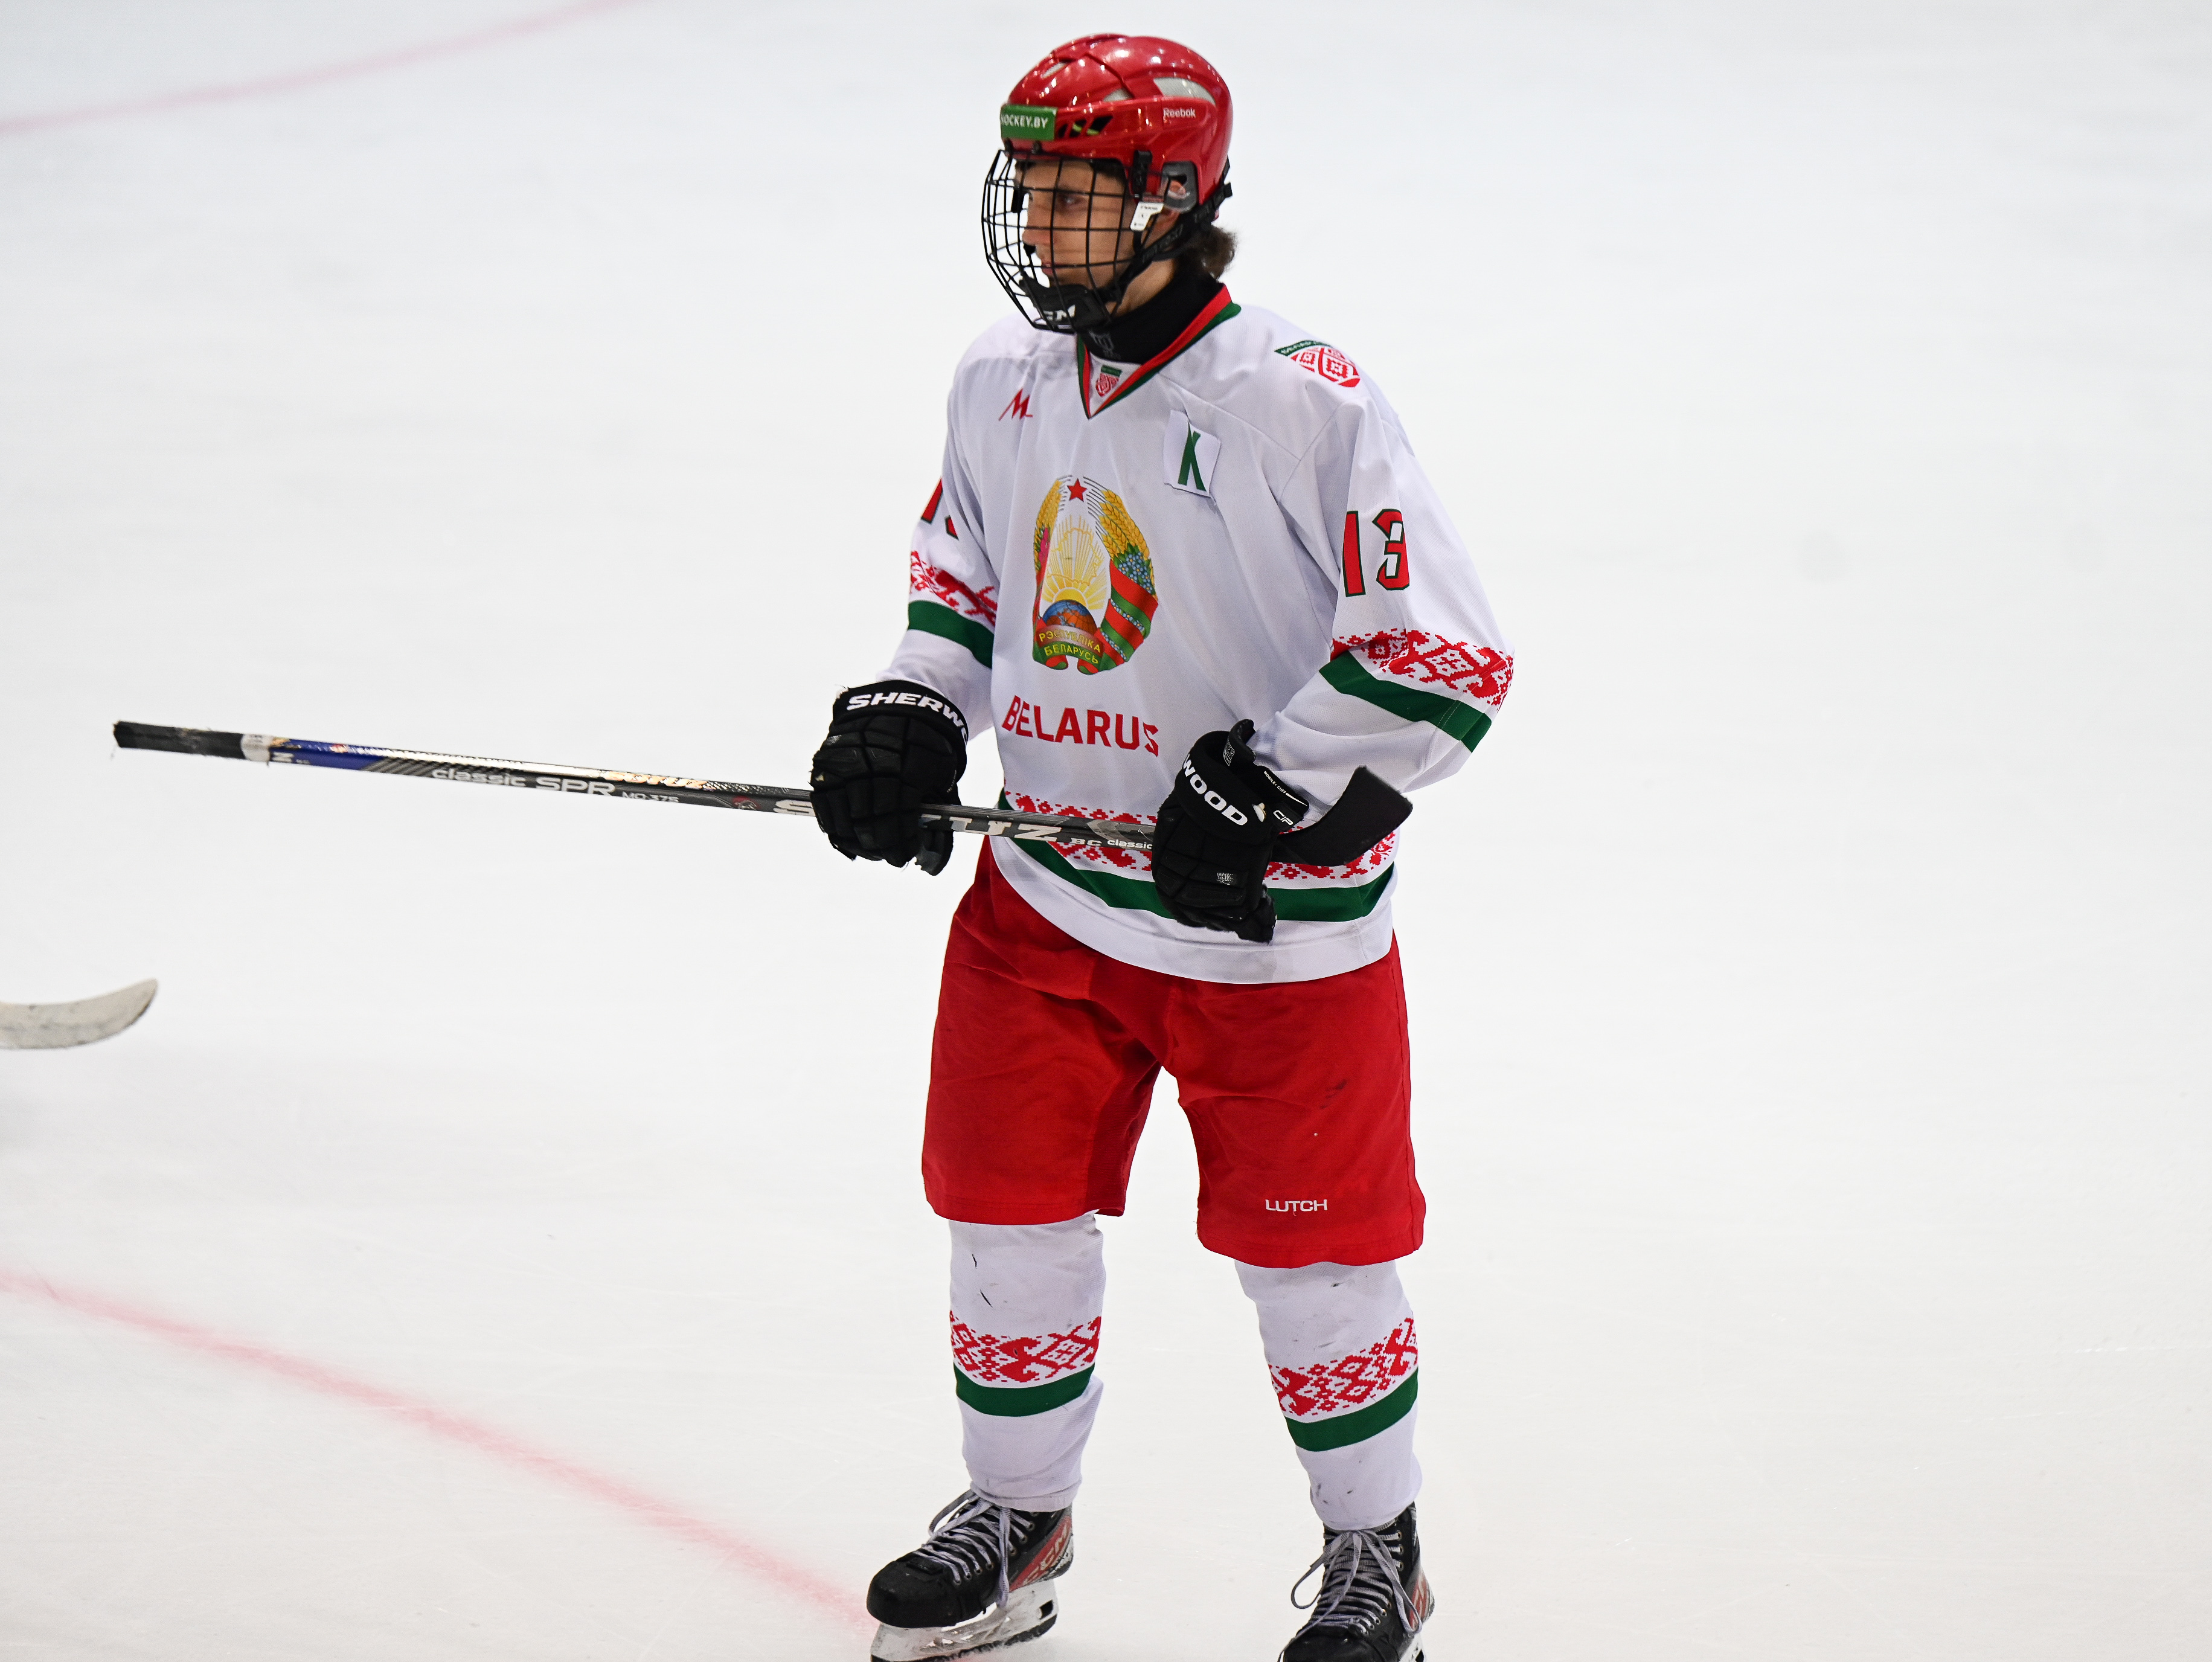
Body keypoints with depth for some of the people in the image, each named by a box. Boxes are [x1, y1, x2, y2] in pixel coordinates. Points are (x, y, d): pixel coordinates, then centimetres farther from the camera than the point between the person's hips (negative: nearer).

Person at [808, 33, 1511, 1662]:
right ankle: (1016, 1520, 33)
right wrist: (910, 713, 4)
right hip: (1045, 889, 6)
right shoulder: (1003, 380, 2)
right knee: (1010, 1213, 11)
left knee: (1309, 1255, 6)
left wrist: (1265, 783, -23)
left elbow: (1446, 656, -21)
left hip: (1271, 918, -6)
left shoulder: (1300, 403, -20)